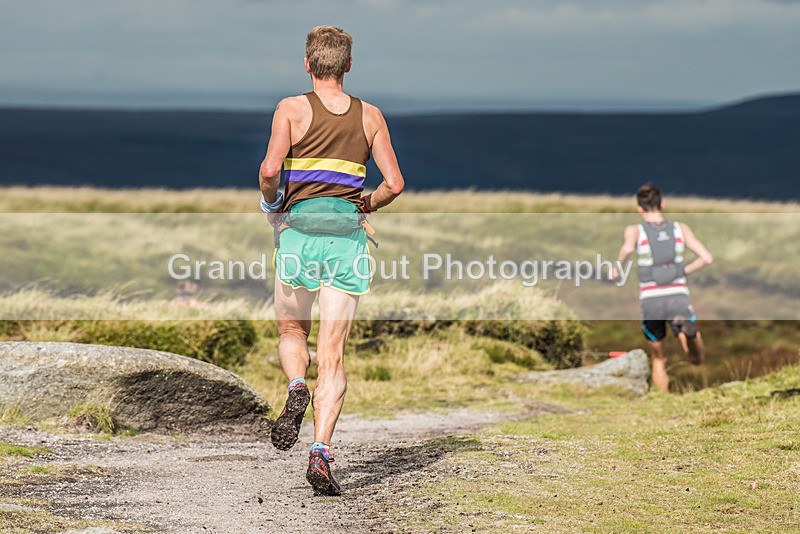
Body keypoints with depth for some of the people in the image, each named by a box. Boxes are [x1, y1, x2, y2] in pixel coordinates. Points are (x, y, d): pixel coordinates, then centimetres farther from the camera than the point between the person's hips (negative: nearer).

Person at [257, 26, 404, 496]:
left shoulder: (292, 109, 0)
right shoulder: (370, 116, 8)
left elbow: (270, 170, -12)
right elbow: (394, 183, 3)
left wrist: (271, 202, 8)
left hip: (299, 229, -1)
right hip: (349, 234, 1)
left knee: (292, 333, 20)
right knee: (333, 354, 0)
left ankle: (297, 388, -12)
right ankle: (321, 453, -13)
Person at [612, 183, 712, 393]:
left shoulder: (634, 230, 1)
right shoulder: (681, 229, 8)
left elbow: (628, 248, -22)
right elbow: (707, 258, 2)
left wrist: (617, 267, -5)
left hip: (651, 300, 0)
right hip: (679, 297, 0)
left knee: (658, 358, 22)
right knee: (697, 359, -1)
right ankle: (687, 329, -34)